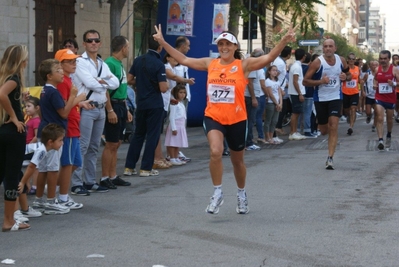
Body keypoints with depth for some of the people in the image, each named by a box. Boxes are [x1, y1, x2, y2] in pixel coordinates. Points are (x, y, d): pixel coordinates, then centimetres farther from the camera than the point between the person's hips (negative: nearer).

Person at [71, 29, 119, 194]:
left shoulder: (103, 64, 17)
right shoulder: (80, 62, -5)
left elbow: (115, 83, 4)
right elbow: (90, 83, -17)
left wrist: (100, 81, -11)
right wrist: (106, 82, -1)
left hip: (100, 109, 8)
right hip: (86, 108, -7)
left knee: (94, 147, 11)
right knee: (82, 147, -9)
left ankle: (90, 182, 18)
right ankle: (76, 184, -7)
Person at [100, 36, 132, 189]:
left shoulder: (120, 64, 15)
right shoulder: (110, 63, -14)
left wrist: (126, 110, 20)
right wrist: (110, 110, -23)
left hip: (121, 106, 9)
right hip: (113, 106, -9)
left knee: (116, 144, 12)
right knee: (111, 144, -5)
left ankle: (113, 176, 18)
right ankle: (105, 178, 1)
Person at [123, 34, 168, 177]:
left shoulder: (138, 60, 2)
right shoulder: (159, 64, -15)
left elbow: (129, 80, 6)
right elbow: (163, 88, -19)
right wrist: (166, 84, 2)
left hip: (141, 103, 6)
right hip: (155, 105, -6)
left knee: (138, 134, 14)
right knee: (152, 136, 3)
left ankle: (129, 167, 12)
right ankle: (146, 168, 4)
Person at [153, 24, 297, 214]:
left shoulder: (243, 65, -4)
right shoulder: (210, 64, 5)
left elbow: (268, 58, -14)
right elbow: (184, 60, 12)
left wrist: (284, 41, -29)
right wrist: (163, 42, 10)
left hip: (236, 119, -1)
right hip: (213, 117, 1)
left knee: (237, 160, 15)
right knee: (215, 152, -24)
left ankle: (241, 195, 39)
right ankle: (217, 193, -9)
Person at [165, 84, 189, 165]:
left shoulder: (181, 104, 16)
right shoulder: (174, 104, -12)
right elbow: (171, 117, -16)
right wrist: (173, 128, -20)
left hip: (181, 126, 9)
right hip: (175, 125, -9)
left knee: (178, 143, 12)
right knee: (173, 143, -5)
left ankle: (176, 158, 17)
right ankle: (172, 159, -3)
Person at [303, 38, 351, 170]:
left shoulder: (341, 60, -2)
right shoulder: (317, 62, -13)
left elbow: (348, 74, 16)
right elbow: (305, 81, -12)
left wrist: (346, 77, -9)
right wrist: (320, 81, -26)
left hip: (336, 97, 1)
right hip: (320, 99, -1)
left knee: (333, 127, -13)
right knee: (324, 130, 9)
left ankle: (330, 158, -12)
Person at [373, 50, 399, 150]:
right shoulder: (377, 69, 1)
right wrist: (375, 85, 0)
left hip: (391, 98, -1)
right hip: (379, 97, 1)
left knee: (389, 119, 16)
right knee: (379, 119, -14)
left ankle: (388, 136, 40)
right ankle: (380, 140, -21)